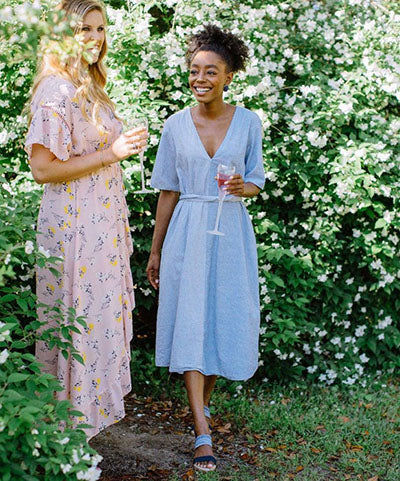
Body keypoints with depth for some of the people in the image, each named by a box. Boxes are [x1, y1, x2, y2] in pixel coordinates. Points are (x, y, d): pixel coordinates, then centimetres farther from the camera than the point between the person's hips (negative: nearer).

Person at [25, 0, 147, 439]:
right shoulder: (56, 90, -15)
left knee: (103, 316, 15)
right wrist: (112, 153, -21)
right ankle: (70, 422, 15)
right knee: (79, 320, 0)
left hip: (102, 224, 9)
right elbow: (42, 168, -20)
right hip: (73, 225, -9)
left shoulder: (90, 87, 14)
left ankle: (91, 409, 29)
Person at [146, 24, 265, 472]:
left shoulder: (248, 122, 1)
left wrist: (241, 186, -18)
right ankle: (203, 434, -5)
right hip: (187, 233, -1)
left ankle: (203, 400, 32)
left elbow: (256, 182, 7)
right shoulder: (176, 125, 1)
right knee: (190, 322, -6)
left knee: (225, 321, 6)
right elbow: (168, 192, 5)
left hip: (231, 232, 1)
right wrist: (155, 251, 7)